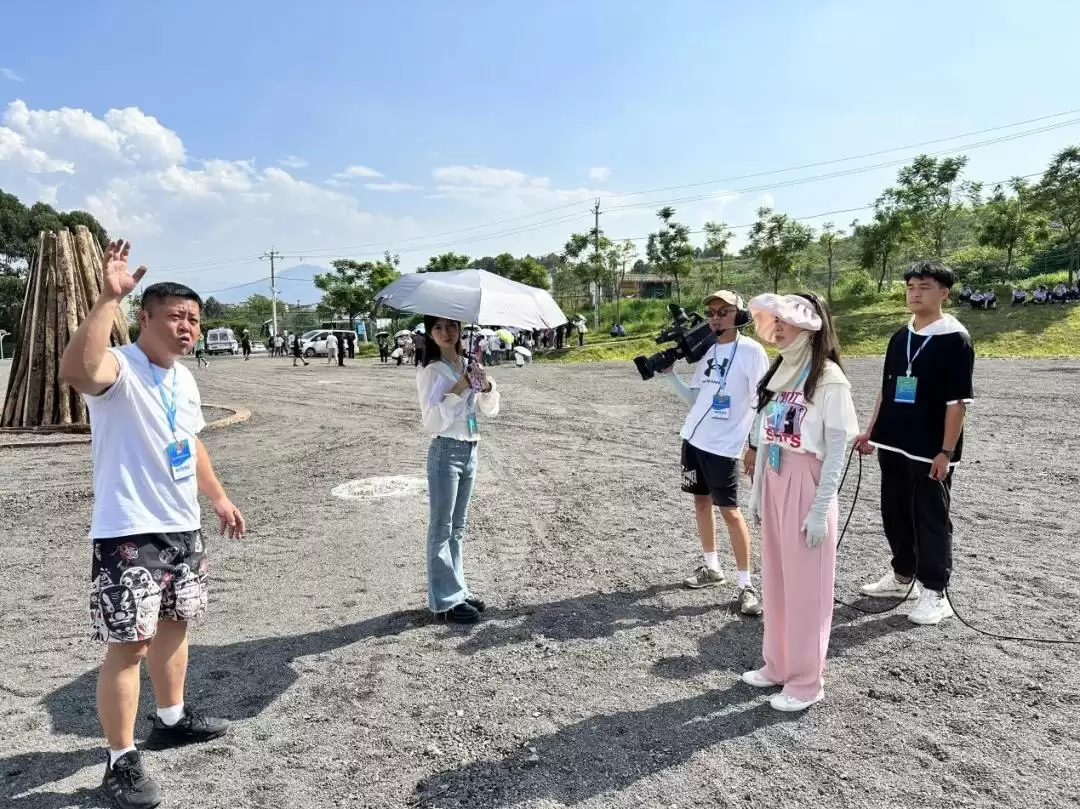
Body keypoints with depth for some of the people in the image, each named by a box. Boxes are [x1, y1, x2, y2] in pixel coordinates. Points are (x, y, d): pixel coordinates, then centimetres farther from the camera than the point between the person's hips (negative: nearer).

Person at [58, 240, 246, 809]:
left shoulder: (184, 379, 9)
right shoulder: (119, 368, -17)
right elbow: (75, 370, -43)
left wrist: (219, 498, 24)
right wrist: (109, 297, -45)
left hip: (182, 527, 8)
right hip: (127, 533, -8)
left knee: (175, 623, 20)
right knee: (129, 645, -1)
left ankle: (172, 719, 40)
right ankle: (122, 761, 15)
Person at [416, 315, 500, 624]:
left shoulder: (469, 366, 9)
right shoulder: (430, 372, -10)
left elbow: (490, 411, 9)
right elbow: (431, 422, -17)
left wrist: (487, 387, -10)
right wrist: (457, 391, -24)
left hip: (470, 451, 7)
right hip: (446, 452, -7)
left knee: (458, 527, 16)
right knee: (442, 528, 2)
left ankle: (457, 588, 27)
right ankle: (445, 600, 10)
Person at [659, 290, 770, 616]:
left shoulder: (751, 351, -10)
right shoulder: (706, 350, 8)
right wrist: (668, 374, 1)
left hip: (724, 445, -7)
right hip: (693, 438, 7)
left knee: (730, 511, -3)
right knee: (701, 501, 14)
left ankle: (745, 584, 7)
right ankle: (711, 567, 29)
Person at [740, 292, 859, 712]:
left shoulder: (828, 379, -13)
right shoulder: (778, 371, 9)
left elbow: (838, 449, -14)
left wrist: (820, 510, -15)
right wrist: (756, 492, 14)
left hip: (807, 484, -7)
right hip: (774, 482, 7)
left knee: (805, 584, 3)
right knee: (775, 578, 16)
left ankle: (806, 682, 18)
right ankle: (777, 664, 31)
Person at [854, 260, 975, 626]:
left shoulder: (954, 339, -10)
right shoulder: (899, 338, 10)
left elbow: (958, 401, -13)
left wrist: (946, 451, -16)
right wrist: (871, 432, 12)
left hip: (930, 450, -7)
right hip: (893, 445, 7)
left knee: (931, 519, 3)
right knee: (895, 513, 16)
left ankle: (935, 593, 15)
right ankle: (902, 576, 32)